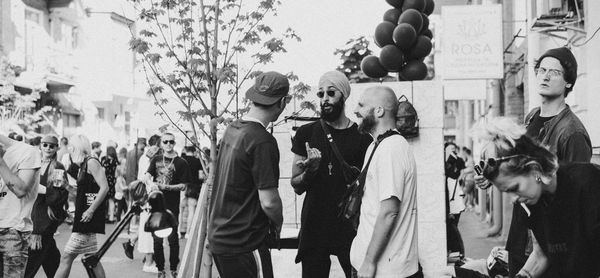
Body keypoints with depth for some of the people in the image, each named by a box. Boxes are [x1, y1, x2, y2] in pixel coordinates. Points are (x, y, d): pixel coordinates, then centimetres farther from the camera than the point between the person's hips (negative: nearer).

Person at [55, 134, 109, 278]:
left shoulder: (91, 162, -12)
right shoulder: (81, 165, 15)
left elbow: (104, 188, -19)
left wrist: (90, 210, -21)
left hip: (88, 217, -10)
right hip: (82, 217, 10)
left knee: (66, 257, -7)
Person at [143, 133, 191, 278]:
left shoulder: (181, 163, -1)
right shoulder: (156, 160, 10)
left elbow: (183, 186, -3)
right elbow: (146, 177, 0)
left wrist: (166, 187, -17)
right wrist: (151, 183, -22)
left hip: (172, 206, -3)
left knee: (172, 238, 0)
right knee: (157, 239, 5)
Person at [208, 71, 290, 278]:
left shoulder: (231, 129, 5)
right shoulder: (263, 141, -19)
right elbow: (269, 201, -20)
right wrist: (277, 224, 0)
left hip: (218, 237, 8)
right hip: (244, 244, -8)